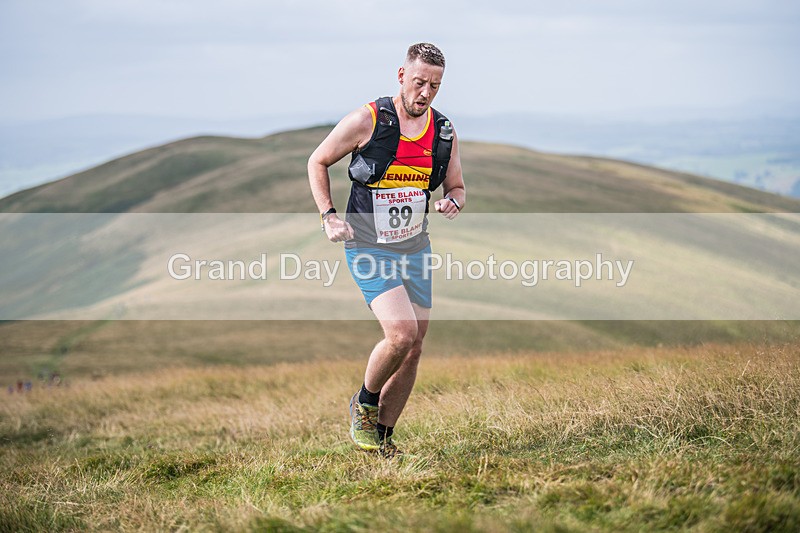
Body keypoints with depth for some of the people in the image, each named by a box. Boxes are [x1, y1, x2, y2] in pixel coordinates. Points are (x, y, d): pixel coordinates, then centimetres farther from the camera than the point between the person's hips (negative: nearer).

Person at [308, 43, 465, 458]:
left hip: (415, 248, 6)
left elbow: (456, 186, 16)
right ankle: (364, 404, 6)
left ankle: (383, 435, 19)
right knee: (401, 334, -21)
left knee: (413, 349, 5)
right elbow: (318, 162, 1)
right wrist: (329, 216, -10)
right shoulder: (367, 121, -12)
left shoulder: (445, 132, 2)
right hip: (369, 248, -6)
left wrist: (452, 202, -8)